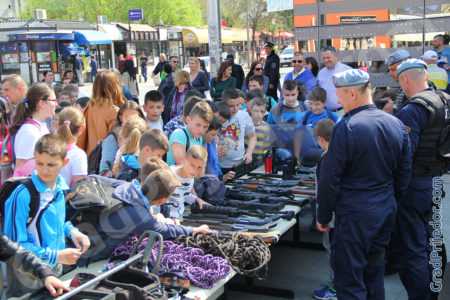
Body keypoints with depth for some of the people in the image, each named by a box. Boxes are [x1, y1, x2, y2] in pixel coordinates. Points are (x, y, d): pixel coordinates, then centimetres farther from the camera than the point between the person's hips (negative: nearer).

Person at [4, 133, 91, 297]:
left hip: (55, 269, 6)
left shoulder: (60, 188, -1)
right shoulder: (22, 195, -23)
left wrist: (72, 231, -4)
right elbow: (14, 244, -21)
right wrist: (57, 256, -22)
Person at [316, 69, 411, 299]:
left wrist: (323, 216, -3)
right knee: (375, 273, 19)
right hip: (386, 212, 7)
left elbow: (330, 177, -13)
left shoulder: (346, 127, -16)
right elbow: (404, 173, 12)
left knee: (349, 281, 2)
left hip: (354, 214, -7)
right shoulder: (397, 124, 5)